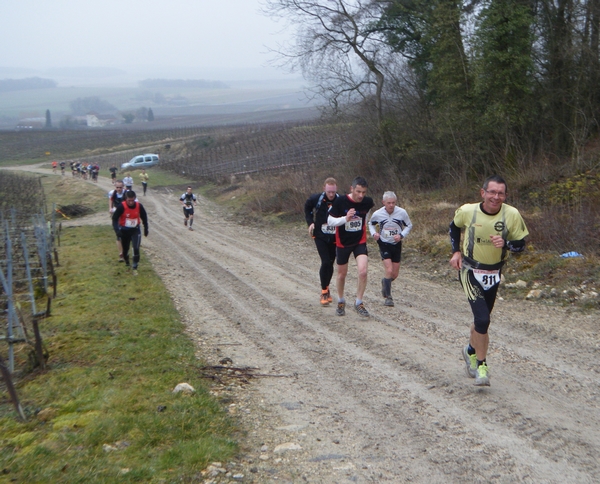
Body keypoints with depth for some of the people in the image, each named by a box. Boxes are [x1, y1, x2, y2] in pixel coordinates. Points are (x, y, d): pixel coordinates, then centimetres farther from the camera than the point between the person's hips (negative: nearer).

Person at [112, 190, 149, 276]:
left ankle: (134, 268, 0)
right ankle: (127, 264, 42)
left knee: (136, 248, -14)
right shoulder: (122, 207, -21)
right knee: (125, 249, 14)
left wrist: (146, 229, 10)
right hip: (124, 230, 0)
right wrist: (117, 230, -27)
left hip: (135, 230, 0)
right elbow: (115, 218, -15)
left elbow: (144, 217, 4)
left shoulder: (139, 206, -14)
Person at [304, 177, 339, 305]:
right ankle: (324, 292, 1)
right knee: (325, 262, -12)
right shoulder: (316, 199, -12)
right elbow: (307, 208, 10)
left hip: (334, 238, 1)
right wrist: (310, 222, 1)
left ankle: (326, 289, 32)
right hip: (320, 237, -1)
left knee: (330, 264, 10)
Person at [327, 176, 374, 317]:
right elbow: (330, 221, -15)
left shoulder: (368, 202, -11)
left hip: (360, 242, 1)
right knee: (342, 274, 13)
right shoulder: (340, 201, -20)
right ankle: (341, 301, 37)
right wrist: (345, 218, -31)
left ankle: (359, 302, 1)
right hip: (343, 243, -1)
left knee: (363, 271, -17)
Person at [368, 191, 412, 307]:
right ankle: (388, 297, -4)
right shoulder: (377, 214, -12)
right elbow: (371, 224, 9)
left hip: (396, 244, 2)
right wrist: (374, 233, -11)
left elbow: (409, 225, 3)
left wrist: (401, 235, -14)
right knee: (389, 270, -16)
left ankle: (385, 282, 42)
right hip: (384, 244, -2)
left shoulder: (402, 212, -12)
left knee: (395, 274, 8)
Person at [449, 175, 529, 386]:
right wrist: (456, 251, -2)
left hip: (494, 274, 3)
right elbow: (454, 227, 7)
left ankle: (471, 350, 47)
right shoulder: (467, 211, -15)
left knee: (481, 319, 19)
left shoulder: (512, 214, -15)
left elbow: (521, 244, -7)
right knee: (482, 319, -16)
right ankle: (481, 365, 2)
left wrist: (505, 243, -27)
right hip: (470, 271, -3)